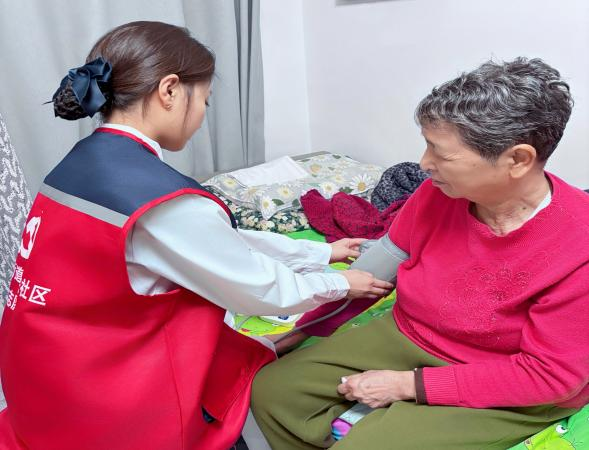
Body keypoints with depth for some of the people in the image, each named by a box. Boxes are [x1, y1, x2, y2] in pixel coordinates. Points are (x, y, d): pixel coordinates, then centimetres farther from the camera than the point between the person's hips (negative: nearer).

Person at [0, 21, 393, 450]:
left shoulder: (82, 163, -1)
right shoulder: (164, 201, -29)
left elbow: (224, 242, 3)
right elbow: (263, 290, -15)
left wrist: (324, 252, 10)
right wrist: (340, 284, 5)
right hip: (108, 415, -7)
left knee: (246, 352, 19)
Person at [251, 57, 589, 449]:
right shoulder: (437, 193, -12)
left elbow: (551, 375, -21)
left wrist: (407, 385, -21)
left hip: (510, 394, -4)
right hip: (404, 336, 5)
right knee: (271, 390, -3)